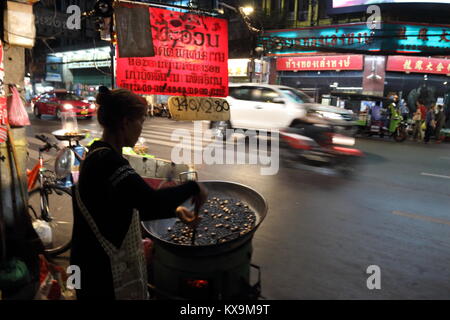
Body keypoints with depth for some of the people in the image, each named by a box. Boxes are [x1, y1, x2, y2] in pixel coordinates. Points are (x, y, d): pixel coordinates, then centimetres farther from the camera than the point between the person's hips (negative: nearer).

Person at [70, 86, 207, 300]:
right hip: (104, 274, -9)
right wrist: (193, 187, -21)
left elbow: (132, 207, 12)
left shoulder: (101, 156, 7)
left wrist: (174, 211, 3)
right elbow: (151, 201, -37)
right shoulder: (106, 161, -25)